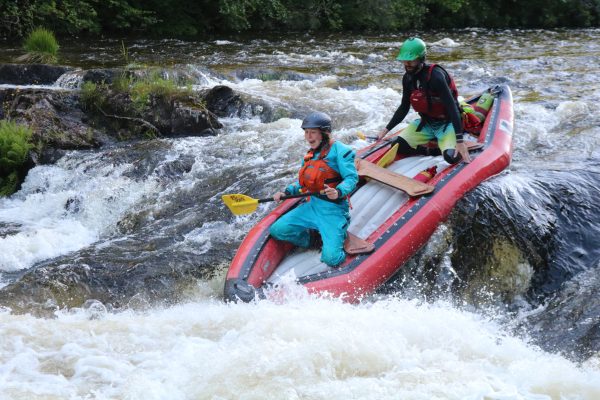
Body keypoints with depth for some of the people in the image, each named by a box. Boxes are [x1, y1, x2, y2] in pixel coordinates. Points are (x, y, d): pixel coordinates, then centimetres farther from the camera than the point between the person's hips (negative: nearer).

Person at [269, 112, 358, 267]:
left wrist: (338, 193, -37)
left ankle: (338, 238, 11)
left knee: (331, 258, -23)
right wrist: (286, 192, 7)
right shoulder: (310, 155, 16)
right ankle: (312, 240, 11)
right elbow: (302, 182, 24)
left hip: (332, 210, -7)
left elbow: (351, 178, -18)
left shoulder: (338, 150, -10)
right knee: (277, 230, -7)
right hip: (311, 206, 7)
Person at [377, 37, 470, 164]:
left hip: (446, 123, -6)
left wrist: (460, 141, -34)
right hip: (425, 123, 6)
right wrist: (386, 129, 6)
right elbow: (404, 107, 12)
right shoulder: (408, 78, -2)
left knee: (452, 157, -29)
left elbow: (452, 107, -29)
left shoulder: (435, 76, -26)